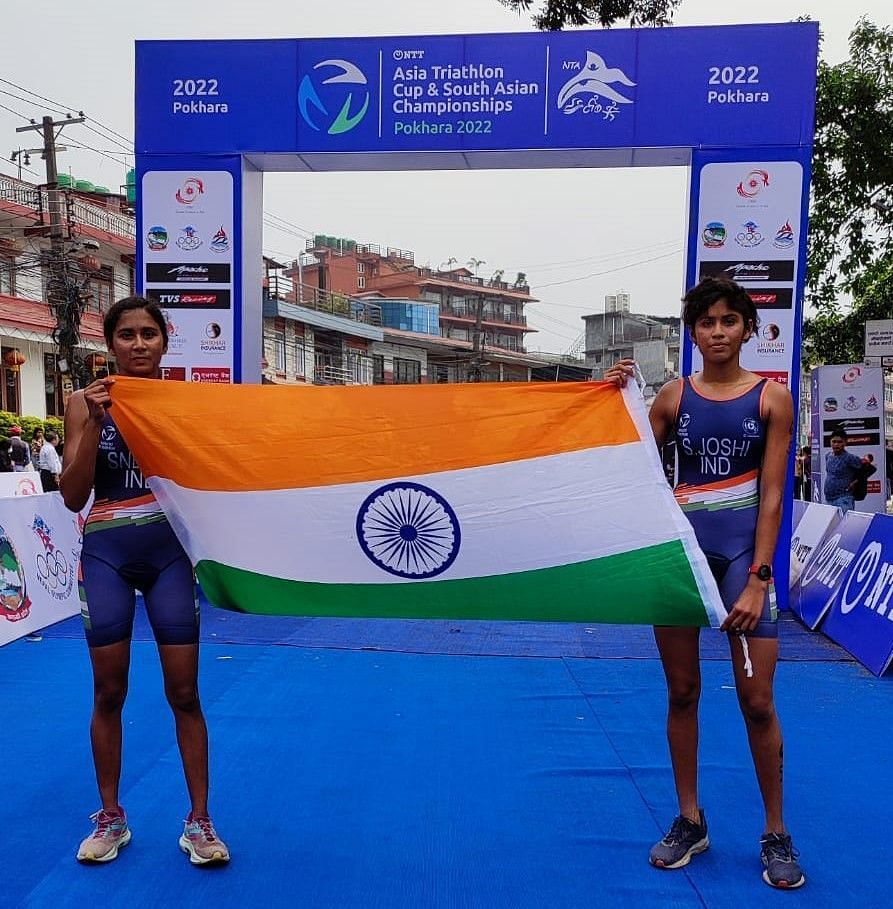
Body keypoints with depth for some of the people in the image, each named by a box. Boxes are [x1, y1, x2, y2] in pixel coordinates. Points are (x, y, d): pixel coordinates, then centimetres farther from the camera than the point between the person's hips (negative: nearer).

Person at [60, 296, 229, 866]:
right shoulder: (87, 403, 1)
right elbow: (73, 497, -6)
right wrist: (96, 421, -16)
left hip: (170, 551, 0)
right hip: (107, 553, 1)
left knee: (184, 691, 3)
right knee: (109, 692, 9)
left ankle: (199, 821, 16)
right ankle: (111, 817, 27)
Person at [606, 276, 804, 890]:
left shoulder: (772, 398, 1)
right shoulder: (673, 396, 6)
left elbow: (771, 494, -4)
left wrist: (757, 579, -11)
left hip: (743, 552, -2)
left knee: (758, 701, 0)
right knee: (682, 691, 8)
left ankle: (776, 835, 21)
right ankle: (690, 822, 25)